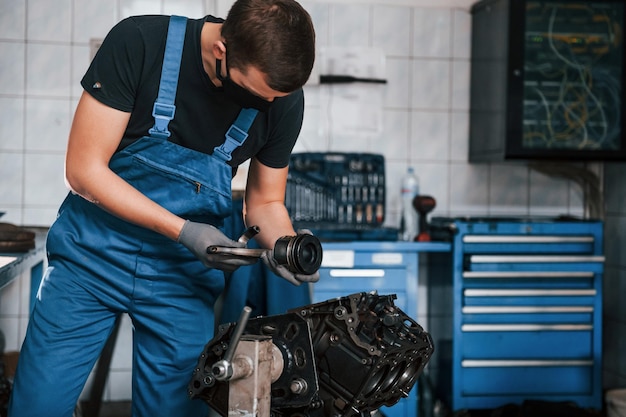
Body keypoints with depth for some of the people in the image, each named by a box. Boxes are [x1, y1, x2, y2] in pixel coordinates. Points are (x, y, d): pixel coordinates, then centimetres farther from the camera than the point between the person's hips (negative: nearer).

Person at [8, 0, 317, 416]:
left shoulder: (284, 100, -10)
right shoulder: (138, 43, -21)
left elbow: (266, 202, 5)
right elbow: (84, 170, -17)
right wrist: (183, 231, -24)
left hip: (185, 272, 2)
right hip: (92, 255, -2)